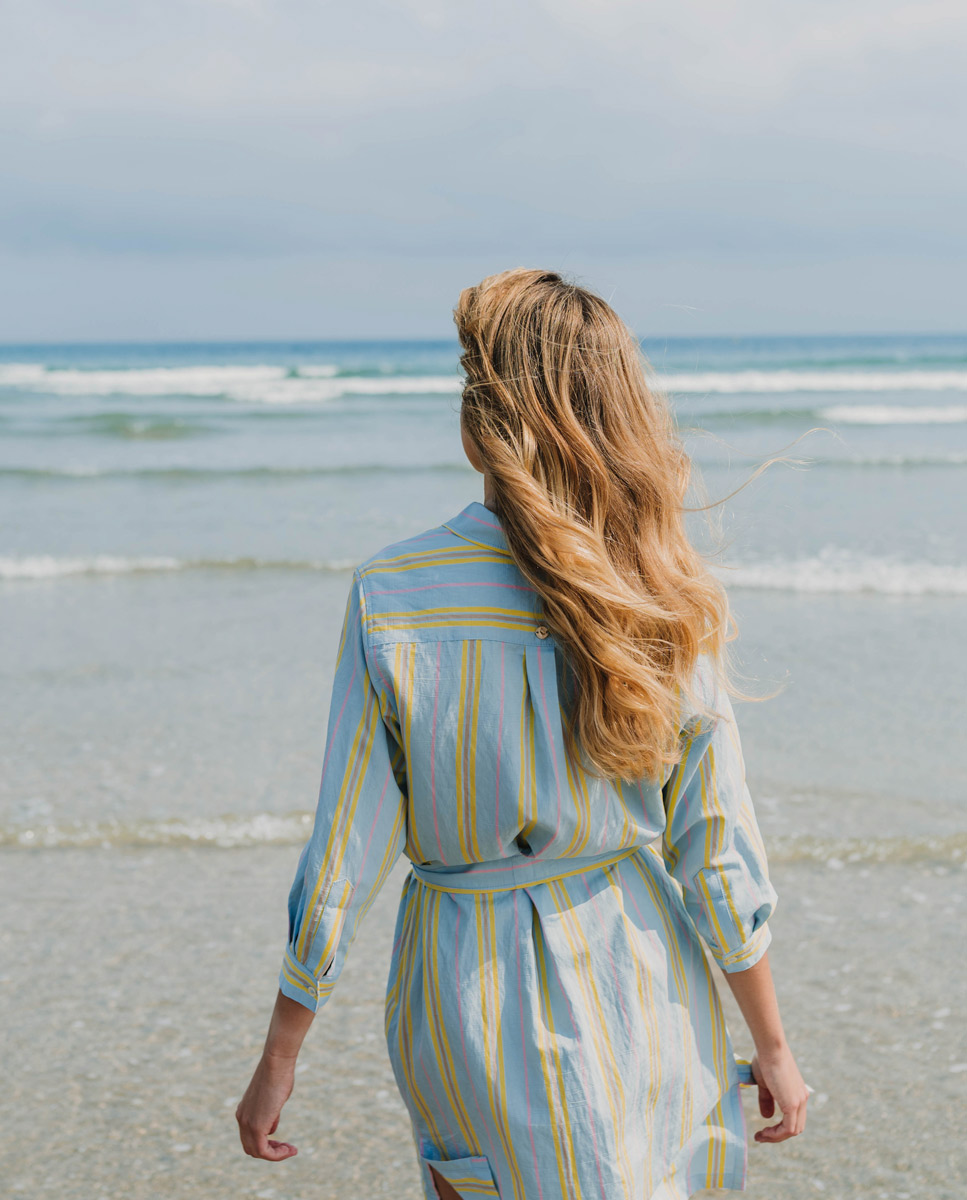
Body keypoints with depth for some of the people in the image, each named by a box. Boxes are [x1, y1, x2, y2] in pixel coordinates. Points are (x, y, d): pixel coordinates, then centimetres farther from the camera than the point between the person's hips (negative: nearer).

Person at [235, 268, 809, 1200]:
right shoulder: (666, 607, -11)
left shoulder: (390, 598, -15)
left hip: (469, 988, -1)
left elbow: (342, 859, -12)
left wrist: (279, 1057, 0)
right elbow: (718, 856, -6)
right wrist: (771, 1045, 7)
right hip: (636, 984, 1)